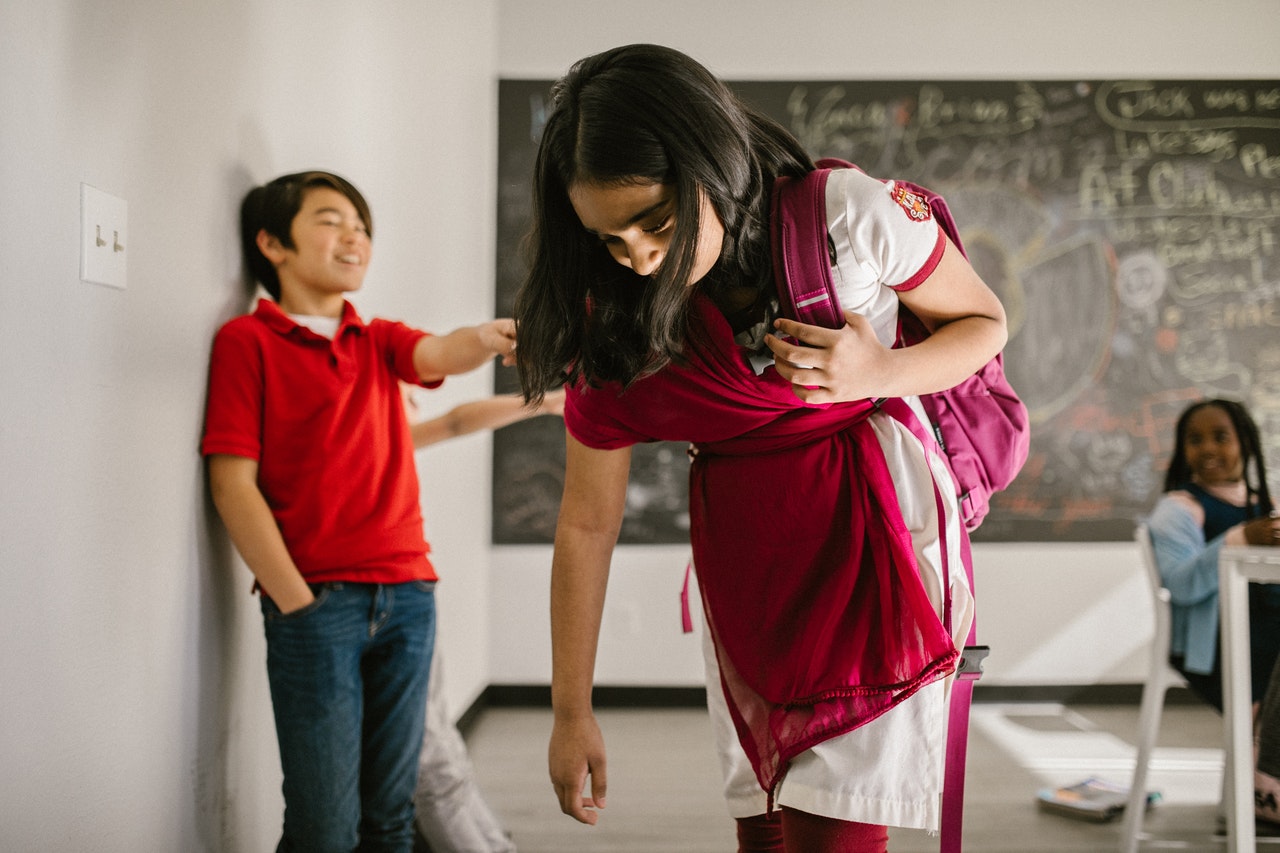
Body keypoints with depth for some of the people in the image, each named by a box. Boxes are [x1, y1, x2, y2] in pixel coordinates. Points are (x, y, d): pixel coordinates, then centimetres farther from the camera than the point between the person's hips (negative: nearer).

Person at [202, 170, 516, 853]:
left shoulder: (379, 341, 17)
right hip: (316, 601, -5)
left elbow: (441, 353, -5)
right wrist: (296, 601, -10)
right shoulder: (247, 340, 2)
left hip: (407, 594, 5)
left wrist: (490, 336, -29)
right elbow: (232, 483, -4)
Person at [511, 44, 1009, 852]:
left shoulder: (853, 216, -16)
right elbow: (587, 524, -4)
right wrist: (572, 711, -1)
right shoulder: (615, 330, -8)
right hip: (747, 566, 3)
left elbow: (985, 323, 0)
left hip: (876, 530, -3)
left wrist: (879, 375, -20)